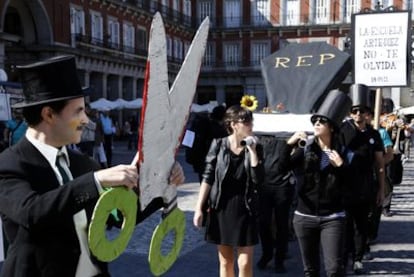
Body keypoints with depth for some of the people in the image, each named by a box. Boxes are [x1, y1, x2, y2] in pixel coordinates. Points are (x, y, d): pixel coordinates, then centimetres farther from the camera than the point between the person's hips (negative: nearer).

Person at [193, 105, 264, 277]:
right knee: (225, 262, 11)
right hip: (221, 209, 0)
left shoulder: (254, 148, 0)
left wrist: (252, 150, -14)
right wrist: (199, 208, -4)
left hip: (244, 210, 0)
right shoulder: (218, 145, -3)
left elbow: (258, 178, -12)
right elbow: (208, 178, -1)